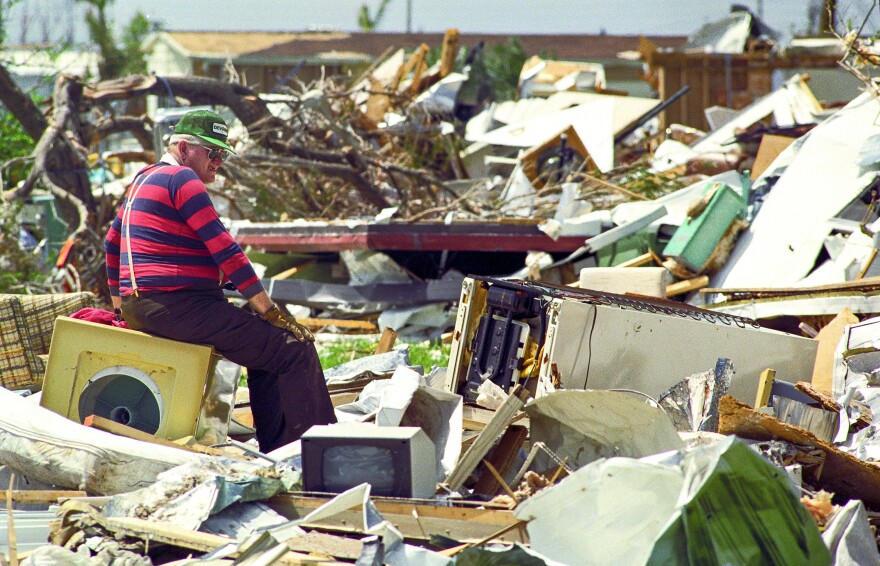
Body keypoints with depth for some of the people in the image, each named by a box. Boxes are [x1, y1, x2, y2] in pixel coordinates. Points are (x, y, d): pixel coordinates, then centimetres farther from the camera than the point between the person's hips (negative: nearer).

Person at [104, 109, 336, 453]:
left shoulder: (145, 179, 22)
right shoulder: (181, 178, -9)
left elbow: (112, 244, 30)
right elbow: (224, 249, -14)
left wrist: (120, 303, 37)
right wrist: (269, 310, -12)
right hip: (175, 306, -11)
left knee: (266, 345, 24)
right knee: (295, 350, -13)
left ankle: (275, 450, 20)